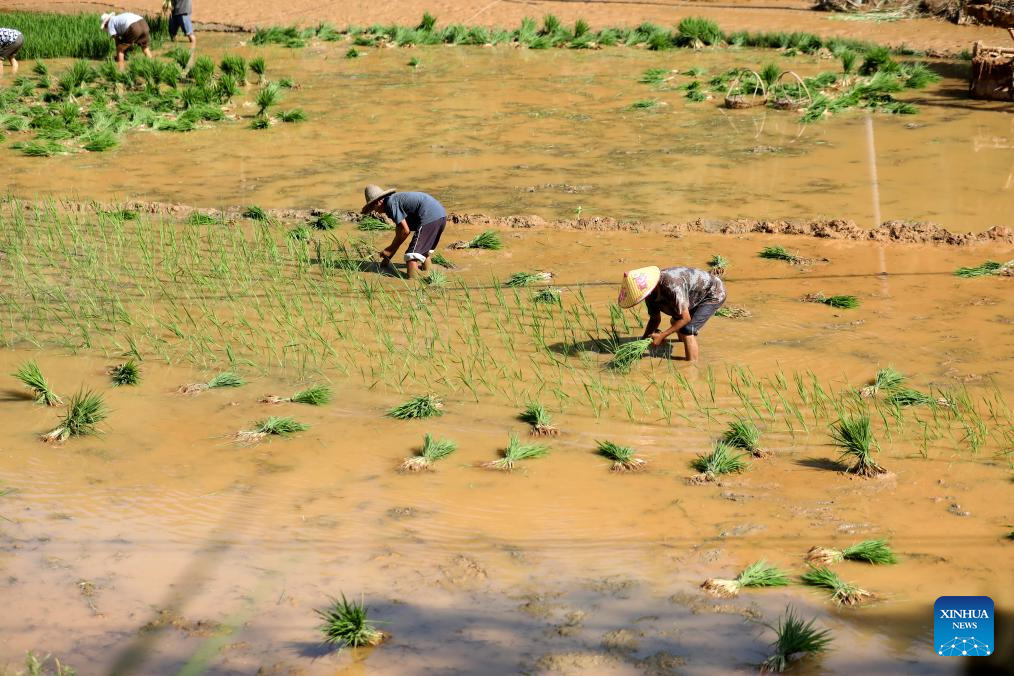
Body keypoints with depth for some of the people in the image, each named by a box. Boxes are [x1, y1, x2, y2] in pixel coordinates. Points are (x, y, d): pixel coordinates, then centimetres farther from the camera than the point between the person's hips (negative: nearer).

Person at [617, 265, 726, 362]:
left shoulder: (672, 286, -41)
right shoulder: (651, 294, -13)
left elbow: (685, 318, -33)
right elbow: (655, 319, 3)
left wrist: (661, 336, -31)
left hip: (714, 293, -9)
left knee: (687, 330, -22)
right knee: (675, 322, 26)